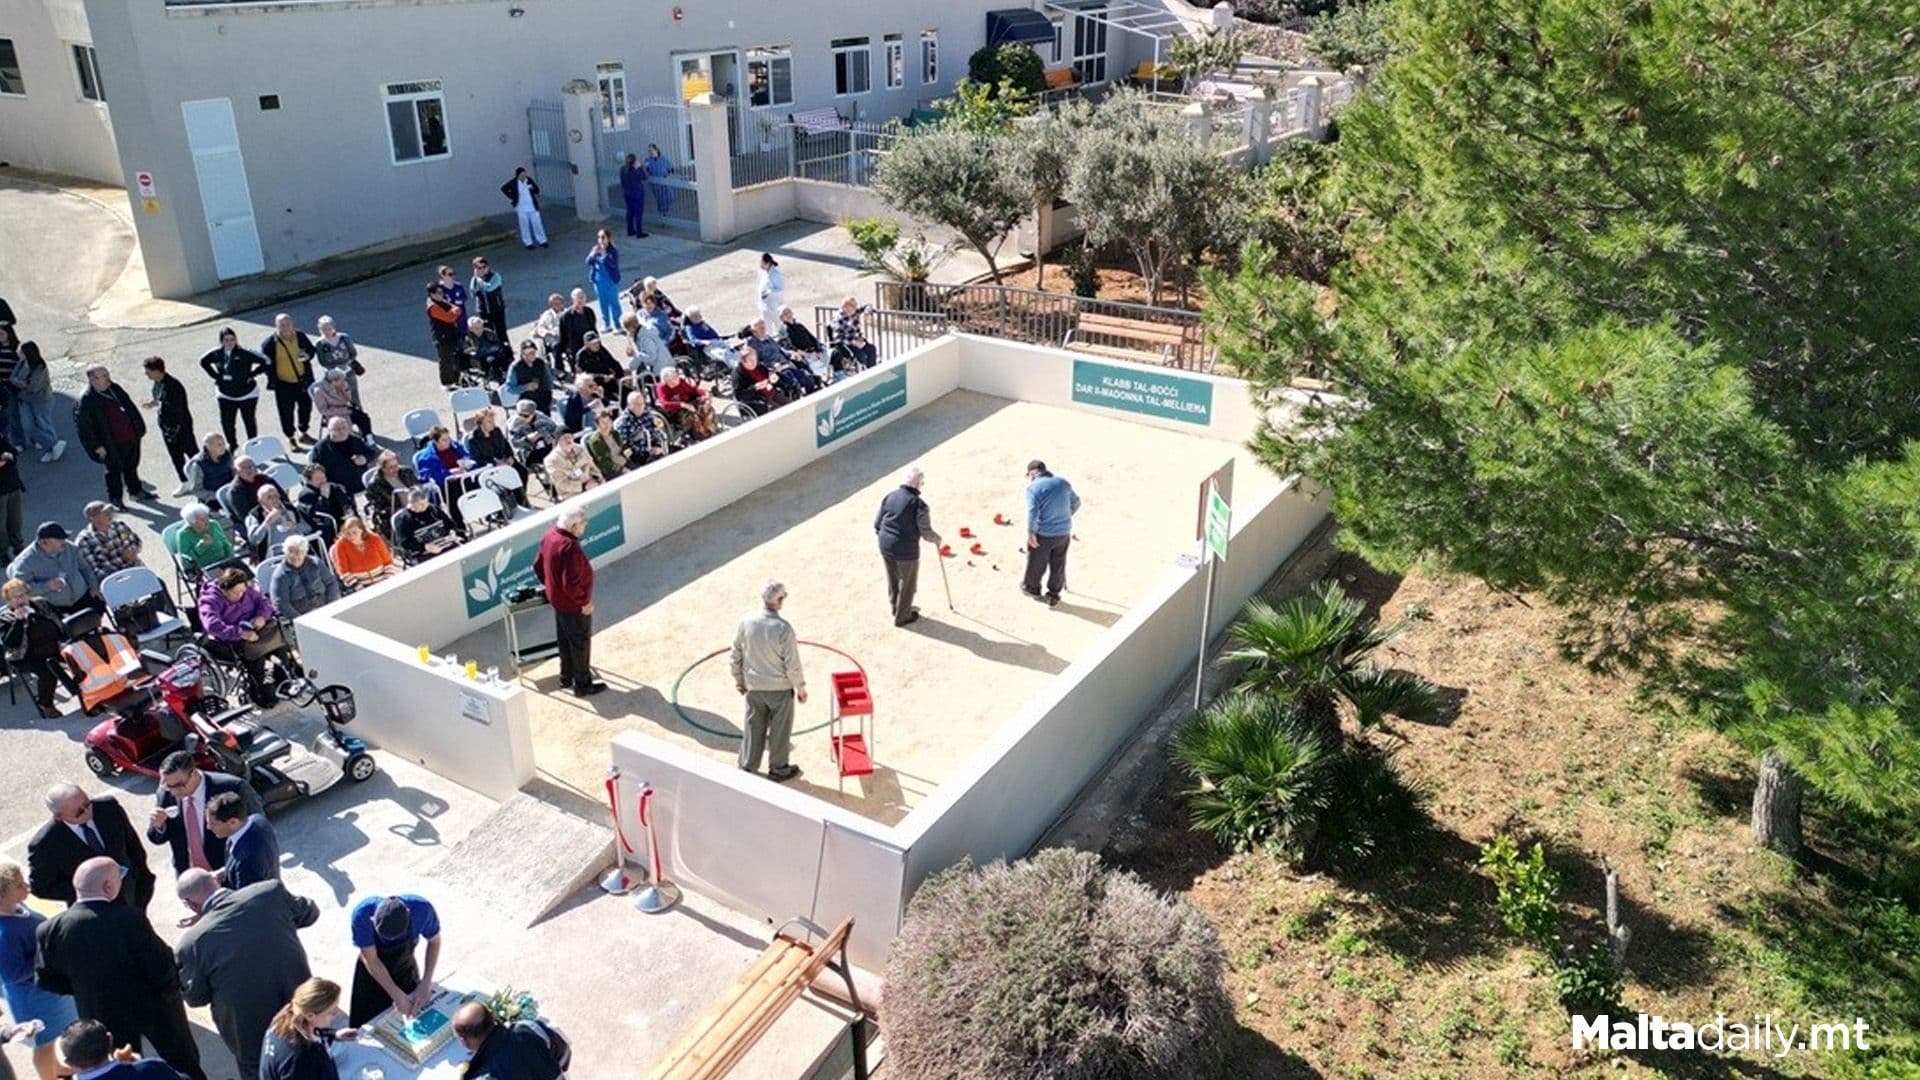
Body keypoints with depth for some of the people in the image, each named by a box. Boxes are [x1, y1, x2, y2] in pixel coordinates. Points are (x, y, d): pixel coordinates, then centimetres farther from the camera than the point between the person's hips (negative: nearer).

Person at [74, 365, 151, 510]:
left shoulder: (115, 388, -1)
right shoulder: (86, 400, -21)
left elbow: (130, 407, 14)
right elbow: (83, 426, -16)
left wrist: (139, 429, 13)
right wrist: (97, 446, -16)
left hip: (131, 437, 6)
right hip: (113, 444, -6)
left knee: (132, 466, 23)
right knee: (115, 470, 11)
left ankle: (136, 490, 43)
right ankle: (116, 498, 29)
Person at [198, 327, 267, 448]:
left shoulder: (244, 354, -20)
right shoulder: (216, 354, -7)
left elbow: (264, 362, -23)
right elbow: (203, 362, 13)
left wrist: (251, 375, -16)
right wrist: (216, 376, 4)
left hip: (247, 393, -3)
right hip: (225, 395, 3)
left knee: (249, 420, 10)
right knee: (226, 422, 3)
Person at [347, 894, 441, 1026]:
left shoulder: (422, 909, -33)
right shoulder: (362, 915, -36)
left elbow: (434, 941, -13)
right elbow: (372, 962, -24)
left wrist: (426, 984, -20)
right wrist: (397, 995, -25)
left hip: (405, 968, 1)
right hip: (372, 973, -1)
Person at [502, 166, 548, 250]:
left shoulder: (529, 180, -6)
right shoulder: (513, 183, -10)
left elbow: (536, 189, 10)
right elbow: (503, 189, 2)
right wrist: (512, 197, -1)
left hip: (532, 207, 2)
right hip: (521, 208, -2)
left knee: (537, 224, 7)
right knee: (525, 226, 6)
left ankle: (542, 241, 19)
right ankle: (528, 243, 14)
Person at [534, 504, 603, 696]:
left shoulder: (550, 536, -5)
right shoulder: (570, 547, -33)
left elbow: (538, 566, 7)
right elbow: (571, 583, -32)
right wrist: (584, 601, -18)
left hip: (557, 599, 9)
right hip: (573, 604, -9)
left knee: (565, 640, 24)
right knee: (580, 644, 9)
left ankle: (566, 677, 41)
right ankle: (582, 684, 23)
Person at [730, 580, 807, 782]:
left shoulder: (746, 622, -13)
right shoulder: (783, 628, -26)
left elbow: (736, 654, -1)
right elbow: (792, 664, -18)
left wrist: (738, 678, 15)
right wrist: (801, 687, -3)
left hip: (753, 686, 4)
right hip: (779, 687, -4)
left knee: (753, 726, 20)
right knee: (779, 728, 16)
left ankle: (747, 767, 31)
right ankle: (778, 769, 31)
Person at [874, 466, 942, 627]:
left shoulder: (889, 496, -1)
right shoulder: (918, 504, -19)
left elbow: (877, 523, 5)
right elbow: (926, 532, -14)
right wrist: (936, 539, 7)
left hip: (885, 546, 6)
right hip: (906, 550, -6)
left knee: (893, 579, 26)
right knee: (907, 583, 15)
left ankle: (895, 607, 46)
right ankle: (901, 616, 28)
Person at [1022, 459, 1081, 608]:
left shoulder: (1033, 487, -14)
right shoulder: (1063, 483, 4)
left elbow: (1033, 512, -23)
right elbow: (1076, 503, 14)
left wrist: (1031, 532, -14)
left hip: (1043, 534, -4)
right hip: (1063, 533, 4)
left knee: (1036, 563, 18)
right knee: (1058, 565, 16)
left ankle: (1031, 588, 38)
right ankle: (1053, 596, 25)